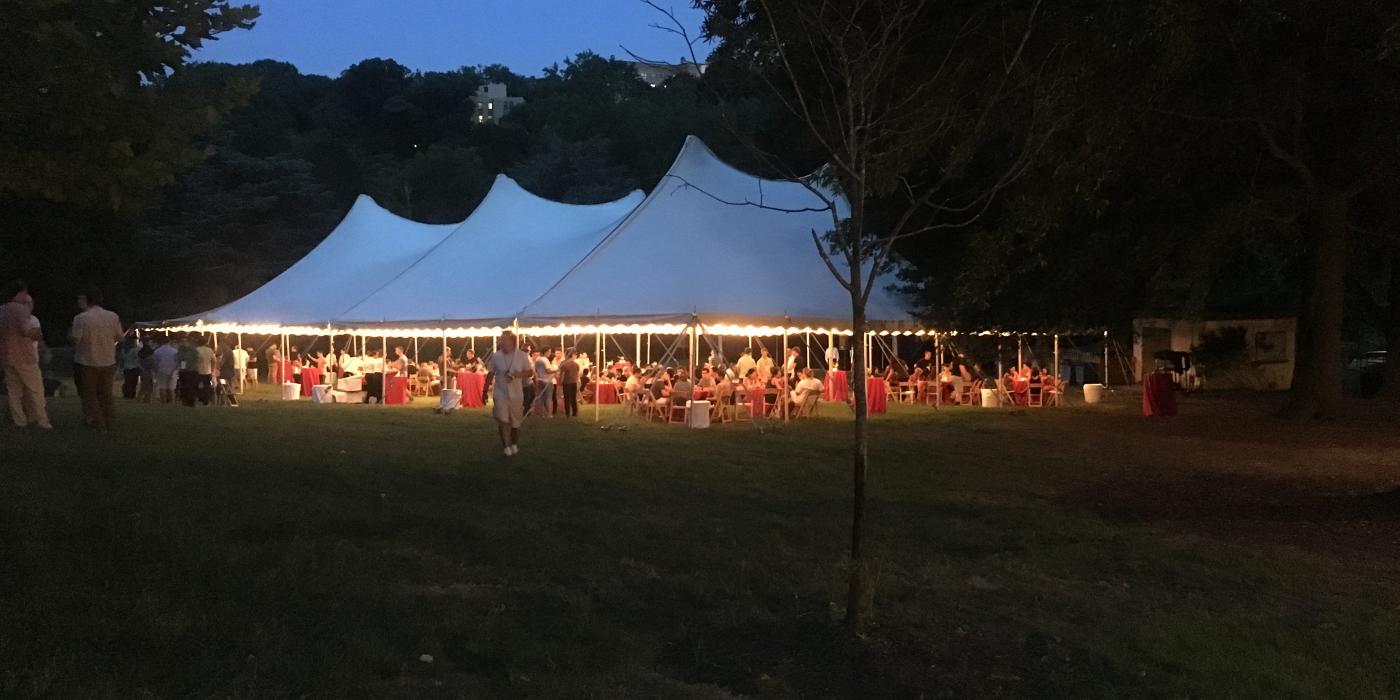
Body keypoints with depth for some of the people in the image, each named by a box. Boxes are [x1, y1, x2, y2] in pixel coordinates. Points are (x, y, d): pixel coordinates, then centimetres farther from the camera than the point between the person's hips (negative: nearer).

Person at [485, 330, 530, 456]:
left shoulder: (521, 355, -6)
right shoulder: (495, 356, -4)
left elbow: (529, 372, 0)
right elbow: (490, 374, 5)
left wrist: (517, 375, -18)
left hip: (516, 394, 1)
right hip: (500, 394, -1)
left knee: (516, 422, 12)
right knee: (503, 421, -10)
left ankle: (514, 444, 33)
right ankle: (506, 446, 1)